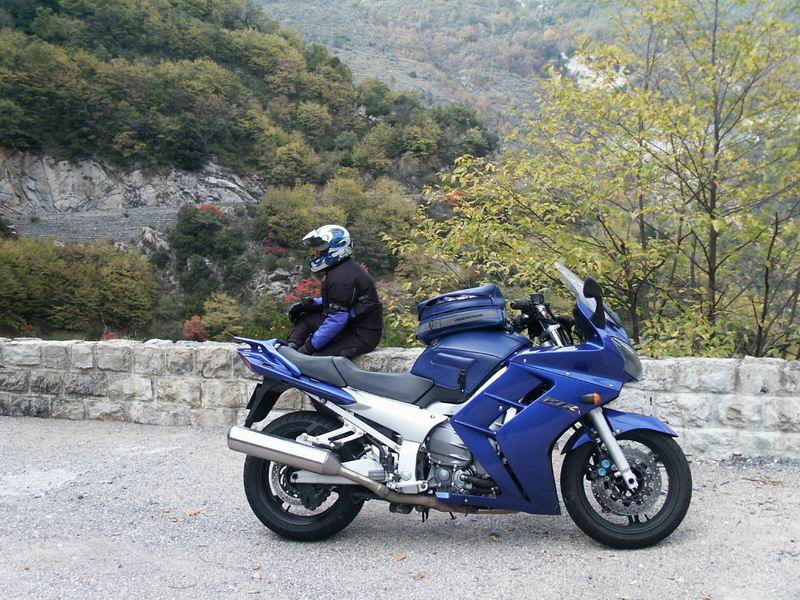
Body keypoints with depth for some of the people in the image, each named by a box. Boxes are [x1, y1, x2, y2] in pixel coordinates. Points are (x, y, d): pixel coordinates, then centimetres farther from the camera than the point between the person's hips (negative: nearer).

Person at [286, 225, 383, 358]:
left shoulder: (342, 278, -21)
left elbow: (337, 319, -25)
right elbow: (334, 302, 23)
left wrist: (309, 347, -20)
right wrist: (308, 303, 9)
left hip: (362, 336, -11)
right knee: (305, 319, 12)